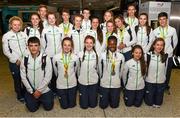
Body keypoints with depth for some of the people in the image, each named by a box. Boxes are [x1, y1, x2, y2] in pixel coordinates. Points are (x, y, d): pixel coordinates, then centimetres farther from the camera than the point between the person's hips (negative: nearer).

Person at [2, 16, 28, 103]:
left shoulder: (24, 34, 3)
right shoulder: (6, 36, -4)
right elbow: (6, 51, -5)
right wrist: (16, 60, -10)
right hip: (14, 63, -2)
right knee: (17, 80, 11)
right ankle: (20, 95, 31)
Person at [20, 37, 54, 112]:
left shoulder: (46, 58, -15)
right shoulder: (25, 60, -7)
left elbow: (48, 76, -14)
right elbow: (23, 77, -4)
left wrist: (39, 90, -14)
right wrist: (32, 91, -8)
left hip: (44, 90, -1)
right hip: (31, 91, 2)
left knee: (48, 107, 3)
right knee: (32, 109, 4)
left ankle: (42, 99, 34)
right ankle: (38, 100, 35)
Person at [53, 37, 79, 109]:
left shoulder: (75, 57, -10)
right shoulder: (56, 57, -12)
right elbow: (56, 72, 4)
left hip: (72, 84, 1)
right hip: (61, 85, 0)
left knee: (72, 105, 13)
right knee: (64, 106, 12)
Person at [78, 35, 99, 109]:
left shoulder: (97, 54, -8)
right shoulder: (80, 54, -7)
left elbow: (98, 68, 3)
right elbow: (78, 68, 3)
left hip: (93, 82, 0)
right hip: (82, 82, 0)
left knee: (93, 104, 13)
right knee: (84, 105, 10)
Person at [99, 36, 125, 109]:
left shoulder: (121, 56, -7)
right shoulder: (103, 55, -9)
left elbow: (121, 71, 4)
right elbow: (100, 70, 2)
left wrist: (117, 79, 11)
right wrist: (102, 79, 10)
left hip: (116, 84, 1)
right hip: (104, 84, 0)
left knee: (114, 105, 13)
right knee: (103, 105, 10)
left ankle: (114, 96, 43)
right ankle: (106, 97, 40)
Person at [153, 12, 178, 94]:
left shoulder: (173, 30, -6)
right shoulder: (155, 31, -4)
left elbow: (175, 41, 6)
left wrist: (170, 50, 11)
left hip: (169, 55, 0)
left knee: (168, 72, 15)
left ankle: (166, 87, 36)